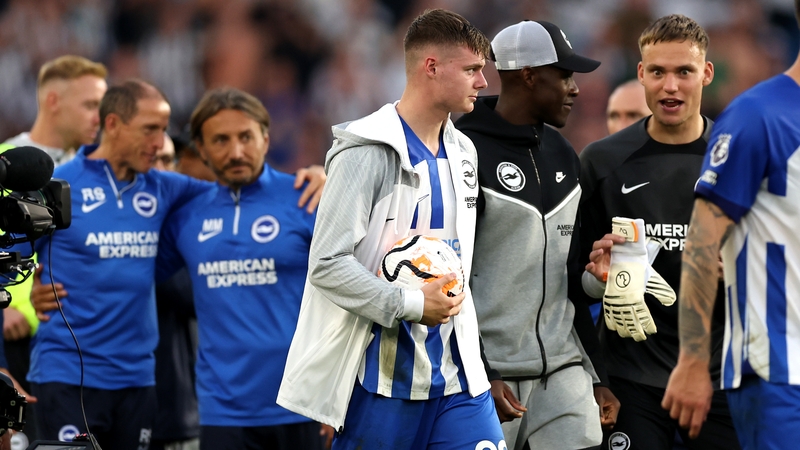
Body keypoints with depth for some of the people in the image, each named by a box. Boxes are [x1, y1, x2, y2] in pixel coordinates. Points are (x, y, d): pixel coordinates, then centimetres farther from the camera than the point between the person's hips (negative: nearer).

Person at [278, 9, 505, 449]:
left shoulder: (462, 153, 13)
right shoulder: (368, 153, -11)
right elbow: (328, 264, -17)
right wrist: (411, 305, -19)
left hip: (453, 367, 7)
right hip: (383, 372, -7)